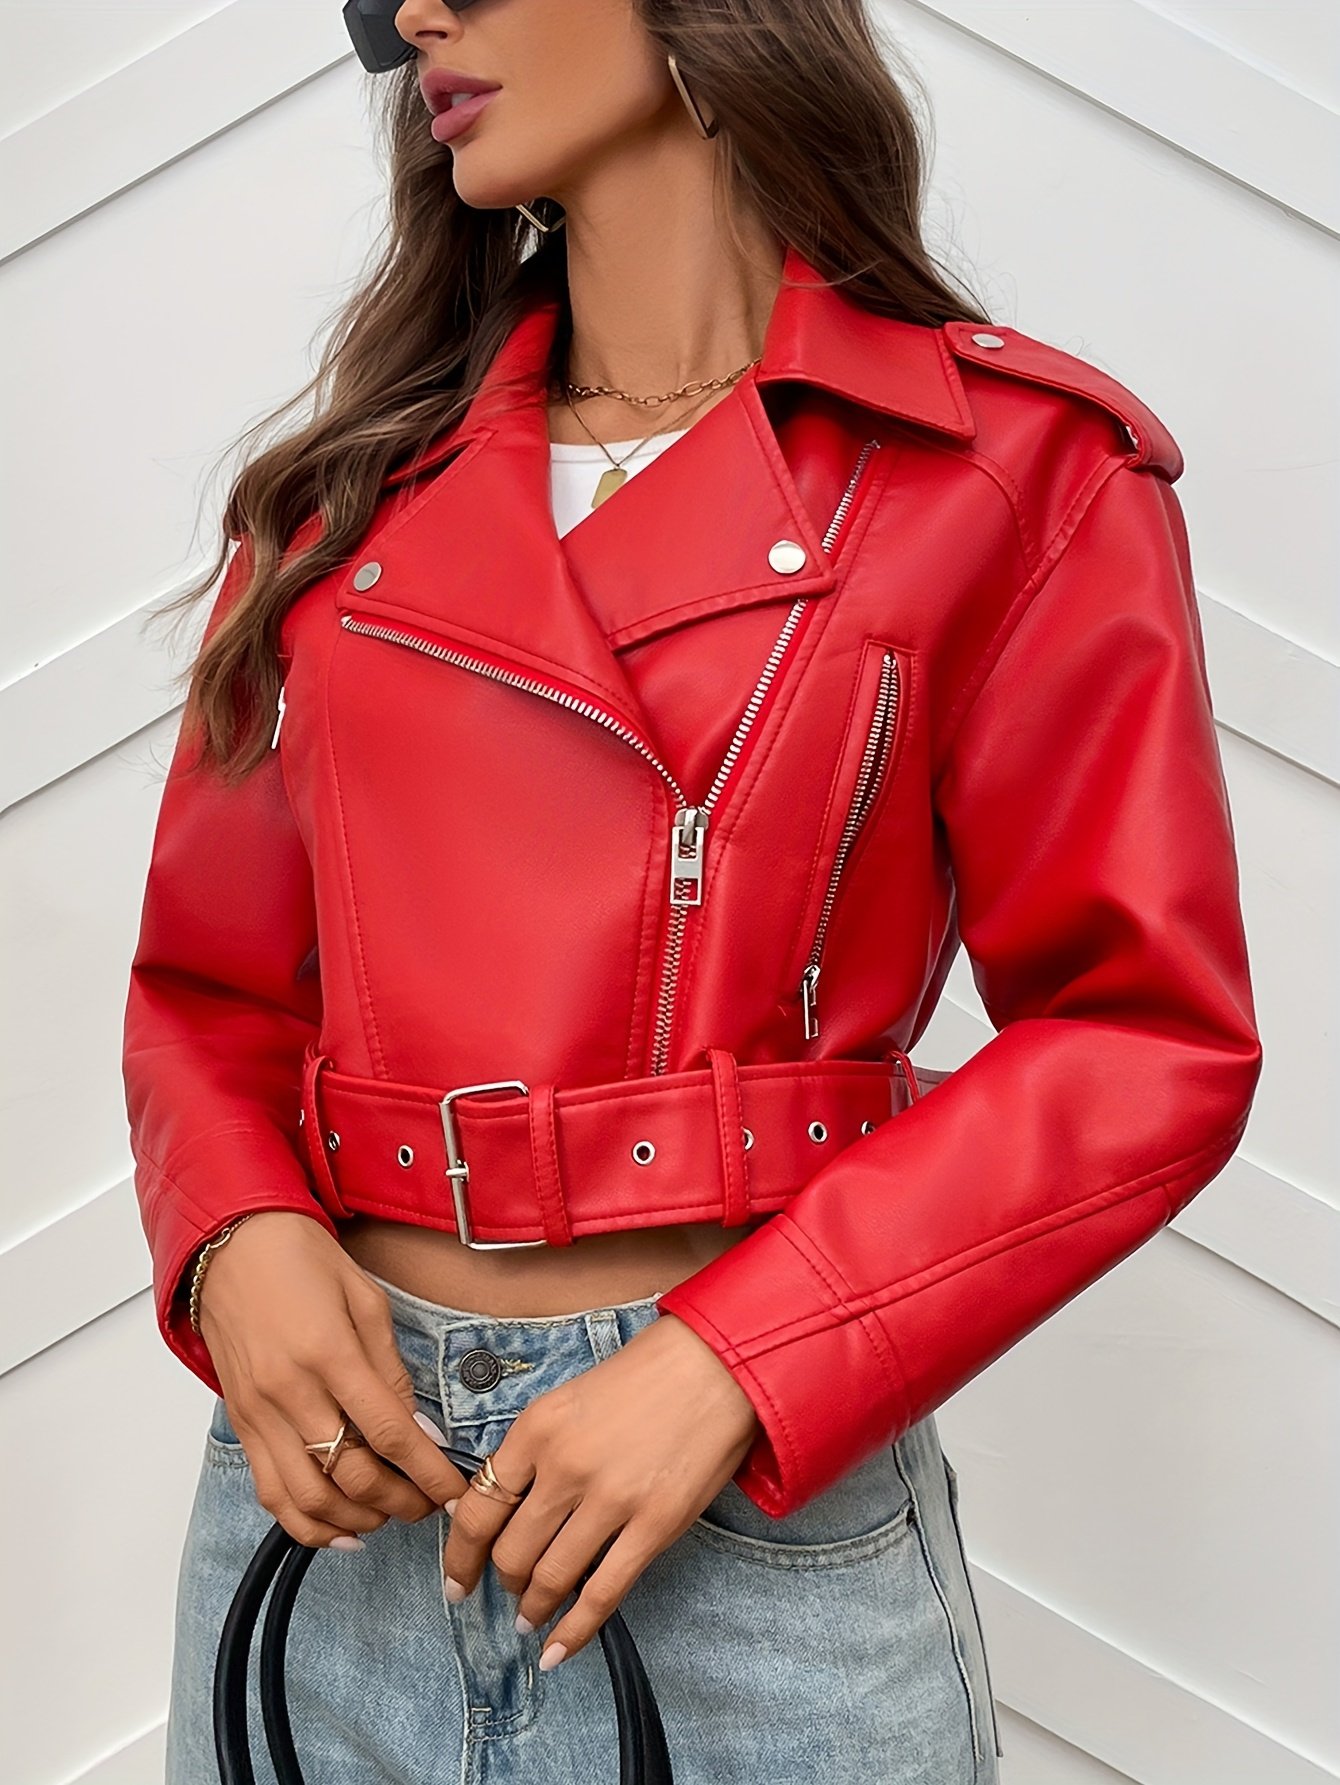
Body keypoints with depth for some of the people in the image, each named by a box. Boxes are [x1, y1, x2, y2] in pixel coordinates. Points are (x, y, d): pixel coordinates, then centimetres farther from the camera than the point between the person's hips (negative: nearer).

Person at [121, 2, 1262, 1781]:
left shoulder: (1012, 465, -3)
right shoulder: (351, 487, 9)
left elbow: (1147, 1031, -7)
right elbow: (213, 983, 12)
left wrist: (731, 1366, -16)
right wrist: (237, 1237, -8)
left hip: (762, 1517, -3)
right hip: (341, 1465, 4)